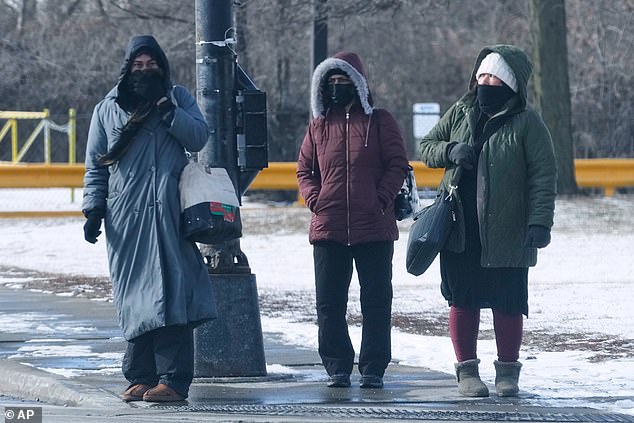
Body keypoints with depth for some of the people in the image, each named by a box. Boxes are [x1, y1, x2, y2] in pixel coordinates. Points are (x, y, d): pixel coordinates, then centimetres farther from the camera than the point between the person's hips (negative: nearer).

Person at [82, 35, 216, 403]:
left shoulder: (178, 98, 12)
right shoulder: (107, 110, 16)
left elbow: (199, 138, 0)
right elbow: (95, 166, 17)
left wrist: (169, 112, -11)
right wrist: (94, 209, 8)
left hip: (169, 210, -3)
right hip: (125, 218, 3)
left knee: (171, 294, -12)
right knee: (134, 299, 0)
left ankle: (173, 380, -16)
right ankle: (141, 377, 5)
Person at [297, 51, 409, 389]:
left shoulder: (379, 121, 4)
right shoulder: (319, 125, 12)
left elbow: (397, 165, 1)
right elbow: (304, 169, 16)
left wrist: (382, 200, -11)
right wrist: (314, 198, -2)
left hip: (374, 229, -3)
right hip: (328, 230, 3)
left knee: (376, 302, 1)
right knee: (329, 303, 3)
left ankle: (373, 369, 7)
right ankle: (337, 368, 10)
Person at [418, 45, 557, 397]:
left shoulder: (527, 122, -3)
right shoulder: (461, 113, 9)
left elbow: (544, 177, -6)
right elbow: (427, 146, 17)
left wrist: (540, 222, -15)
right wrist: (450, 151, -5)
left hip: (506, 235, -3)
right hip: (460, 232, 3)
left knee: (508, 305, 2)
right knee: (462, 302, 6)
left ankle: (508, 372, 15)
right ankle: (467, 370, 16)